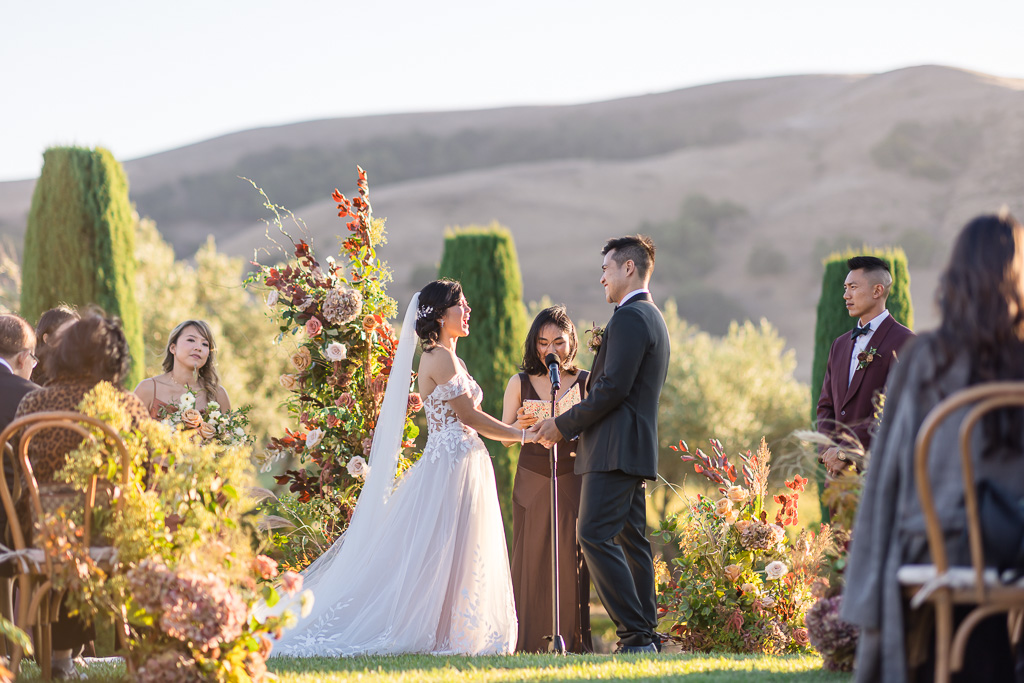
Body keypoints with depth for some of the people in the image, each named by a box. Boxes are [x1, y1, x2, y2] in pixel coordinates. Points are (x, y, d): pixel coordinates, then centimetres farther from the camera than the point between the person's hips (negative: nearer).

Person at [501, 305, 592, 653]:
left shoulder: (586, 382, 4)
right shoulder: (520, 384, 6)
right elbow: (505, 438, 7)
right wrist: (522, 424, -14)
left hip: (573, 479, -1)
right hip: (531, 481, 1)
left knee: (571, 558, -5)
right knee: (532, 558, -1)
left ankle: (572, 639, 1)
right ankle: (531, 642, 3)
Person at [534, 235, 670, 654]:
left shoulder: (630, 318, -13)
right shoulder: (651, 318, 21)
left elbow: (614, 389, -20)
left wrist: (563, 424, -11)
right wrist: (567, 426, 17)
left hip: (616, 450, -11)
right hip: (635, 448, 11)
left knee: (596, 536, -14)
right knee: (630, 540, 10)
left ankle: (635, 635, -18)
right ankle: (645, 637, 10)